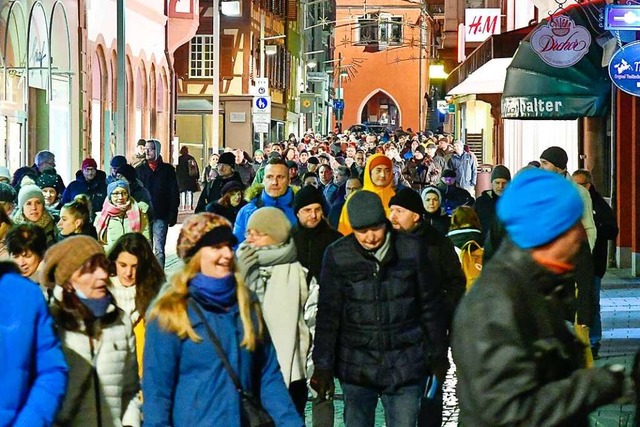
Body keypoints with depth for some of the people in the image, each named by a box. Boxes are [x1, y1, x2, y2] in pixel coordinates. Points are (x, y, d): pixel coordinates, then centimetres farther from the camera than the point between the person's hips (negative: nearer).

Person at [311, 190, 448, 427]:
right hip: (357, 365, 0)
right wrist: (322, 366, -5)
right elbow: (328, 314, -1)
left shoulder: (412, 249, -3)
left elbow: (430, 305, 6)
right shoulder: (337, 255, -4)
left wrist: (438, 355, 9)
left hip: (405, 363, 0)